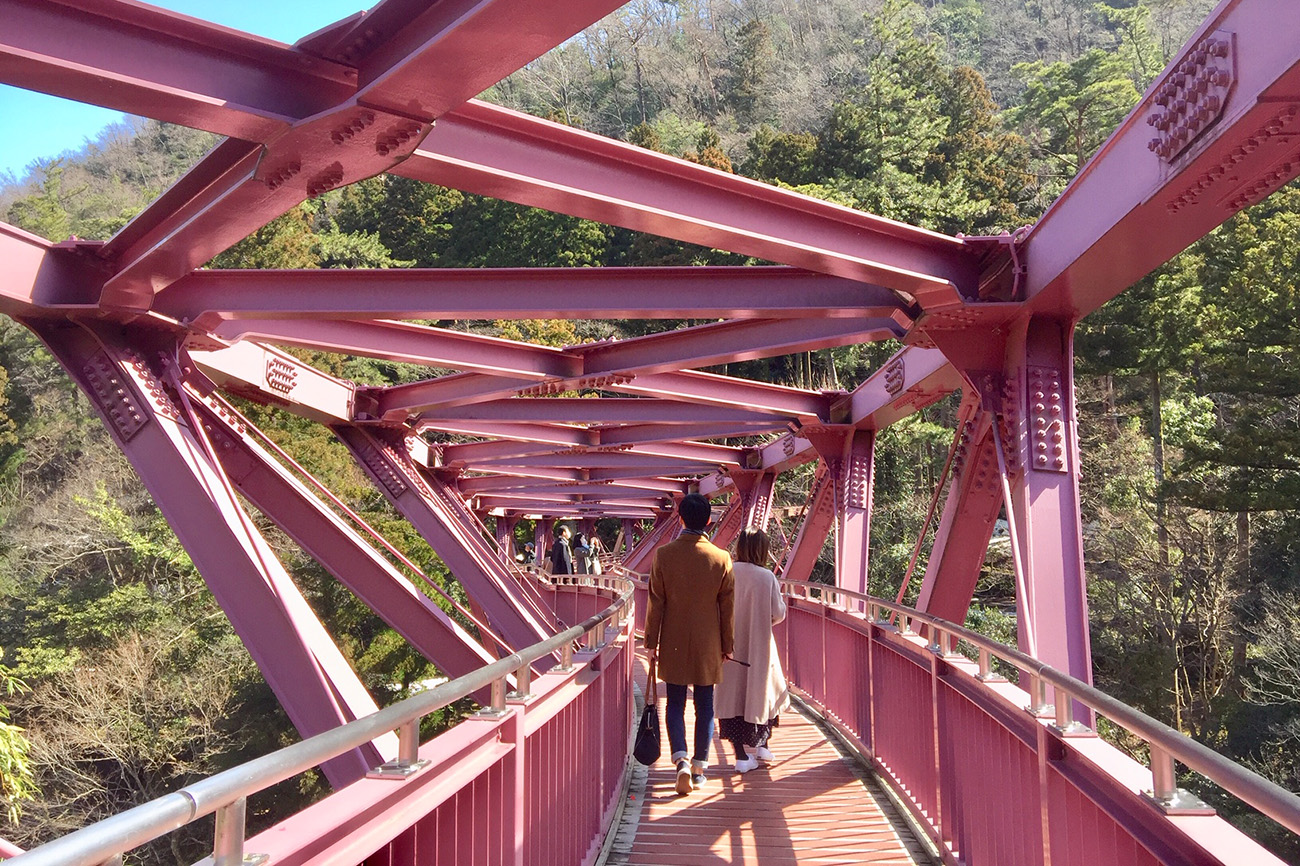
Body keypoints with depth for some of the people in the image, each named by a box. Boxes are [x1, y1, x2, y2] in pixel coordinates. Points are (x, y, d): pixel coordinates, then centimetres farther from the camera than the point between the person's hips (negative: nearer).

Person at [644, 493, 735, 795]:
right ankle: (699, 768, 17)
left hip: (673, 645, 0)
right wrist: (727, 645, 10)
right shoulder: (721, 558, -7)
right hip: (708, 646, 0)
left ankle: (681, 761, -7)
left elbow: (656, 603, -5)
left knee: (675, 705, 9)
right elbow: (727, 607, -1)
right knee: (704, 707, 11)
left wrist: (651, 642, 4)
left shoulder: (664, 554, -9)